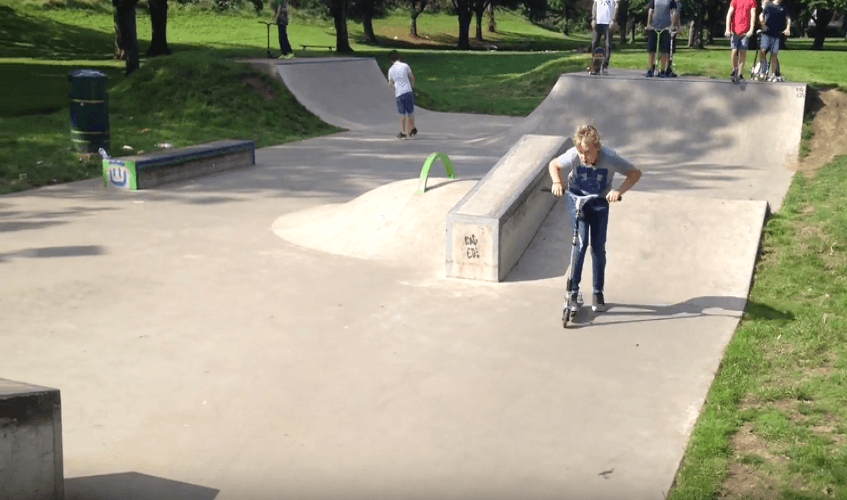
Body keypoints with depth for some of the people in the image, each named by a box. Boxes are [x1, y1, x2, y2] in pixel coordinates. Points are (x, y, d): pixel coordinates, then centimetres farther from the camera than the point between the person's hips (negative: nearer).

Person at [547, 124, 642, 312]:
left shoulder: (610, 158, -30)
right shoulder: (572, 156, -29)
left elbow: (635, 173, -19)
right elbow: (554, 165, -8)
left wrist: (619, 191, -33)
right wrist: (557, 182, -26)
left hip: (600, 201, 1)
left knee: (598, 247, 0)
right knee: (581, 243, -12)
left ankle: (598, 292, 15)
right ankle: (573, 290, 0)